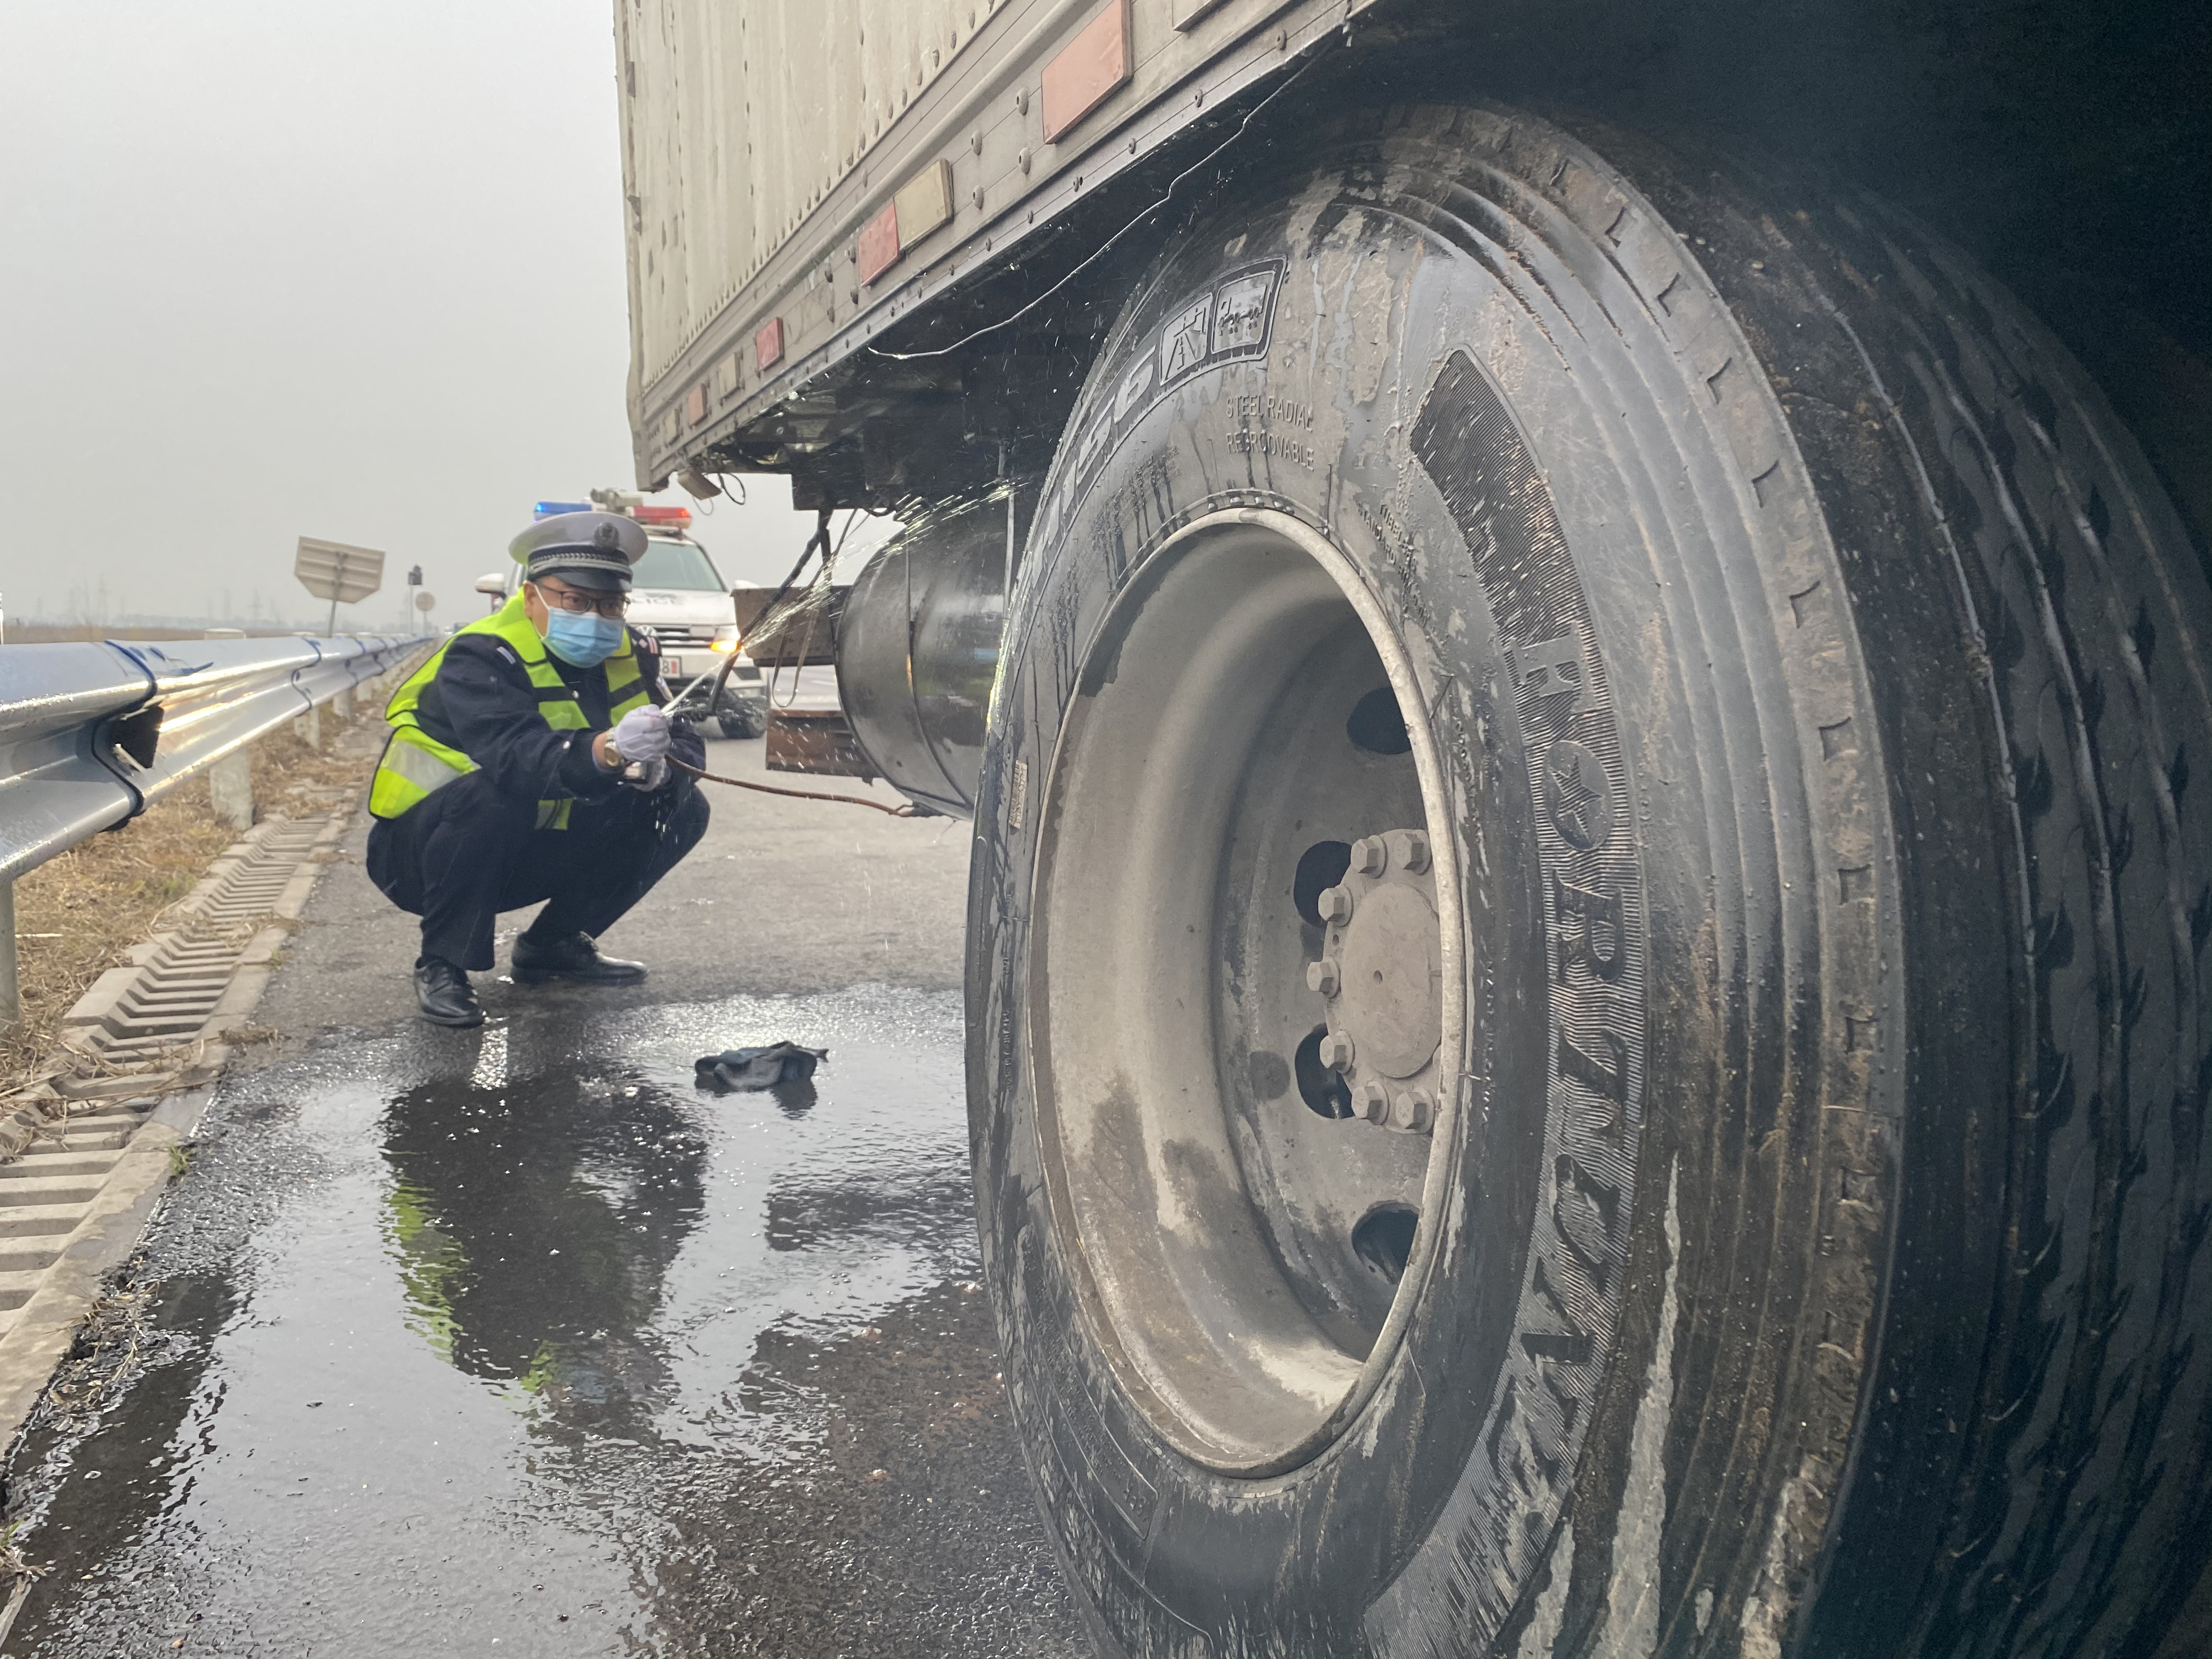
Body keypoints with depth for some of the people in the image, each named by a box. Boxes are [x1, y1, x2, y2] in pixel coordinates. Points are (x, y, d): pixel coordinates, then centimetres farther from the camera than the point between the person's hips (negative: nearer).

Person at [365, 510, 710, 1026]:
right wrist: (607, 750, -61)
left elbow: (687, 744, -8)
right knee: (493, 795, -38)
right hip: (421, 849, -6)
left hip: (532, 854, 6)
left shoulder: (629, 654, -3)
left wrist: (658, 765, -33)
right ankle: (442, 965, -16)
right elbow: (517, 756, -42)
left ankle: (554, 944, 7)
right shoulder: (481, 658, -24)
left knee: (682, 807, -6)